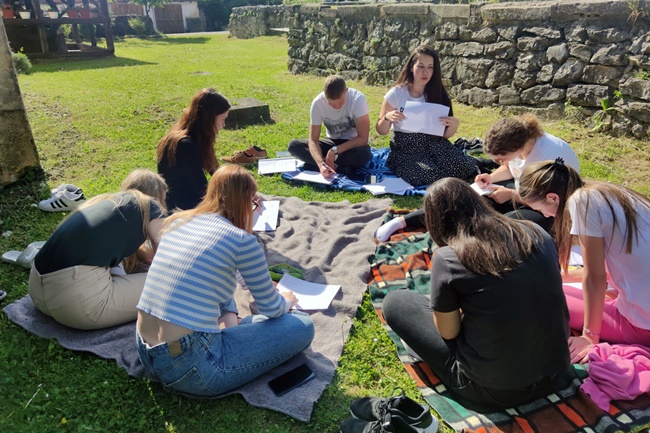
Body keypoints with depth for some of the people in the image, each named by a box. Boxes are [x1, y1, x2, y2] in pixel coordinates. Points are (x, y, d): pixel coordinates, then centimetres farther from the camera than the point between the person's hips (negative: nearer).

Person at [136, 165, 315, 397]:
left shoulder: (176, 221, 8)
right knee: (302, 326, -1)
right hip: (190, 369, -8)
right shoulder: (241, 240, -13)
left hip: (147, 355, 8)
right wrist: (287, 300, 22)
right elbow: (271, 310, 0)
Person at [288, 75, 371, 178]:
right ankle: (340, 168, -25)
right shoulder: (317, 103, -19)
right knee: (293, 145, -20)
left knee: (364, 154, -39)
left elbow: (363, 138, -22)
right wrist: (321, 163, -39)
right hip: (332, 141, 3)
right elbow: (313, 140, -20)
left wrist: (335, 150, -26)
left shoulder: (358, 99, -26)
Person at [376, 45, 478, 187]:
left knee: (462, 166, -27)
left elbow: (444, 134, 6)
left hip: (433, 144, 2)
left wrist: (454, 125, -17)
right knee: (427, 175, -33)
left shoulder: (438, 94, 1)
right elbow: (381, 131, 0)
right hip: (404, 148, -2)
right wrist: (387, 118, -22)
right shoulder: (396, 93, -6)